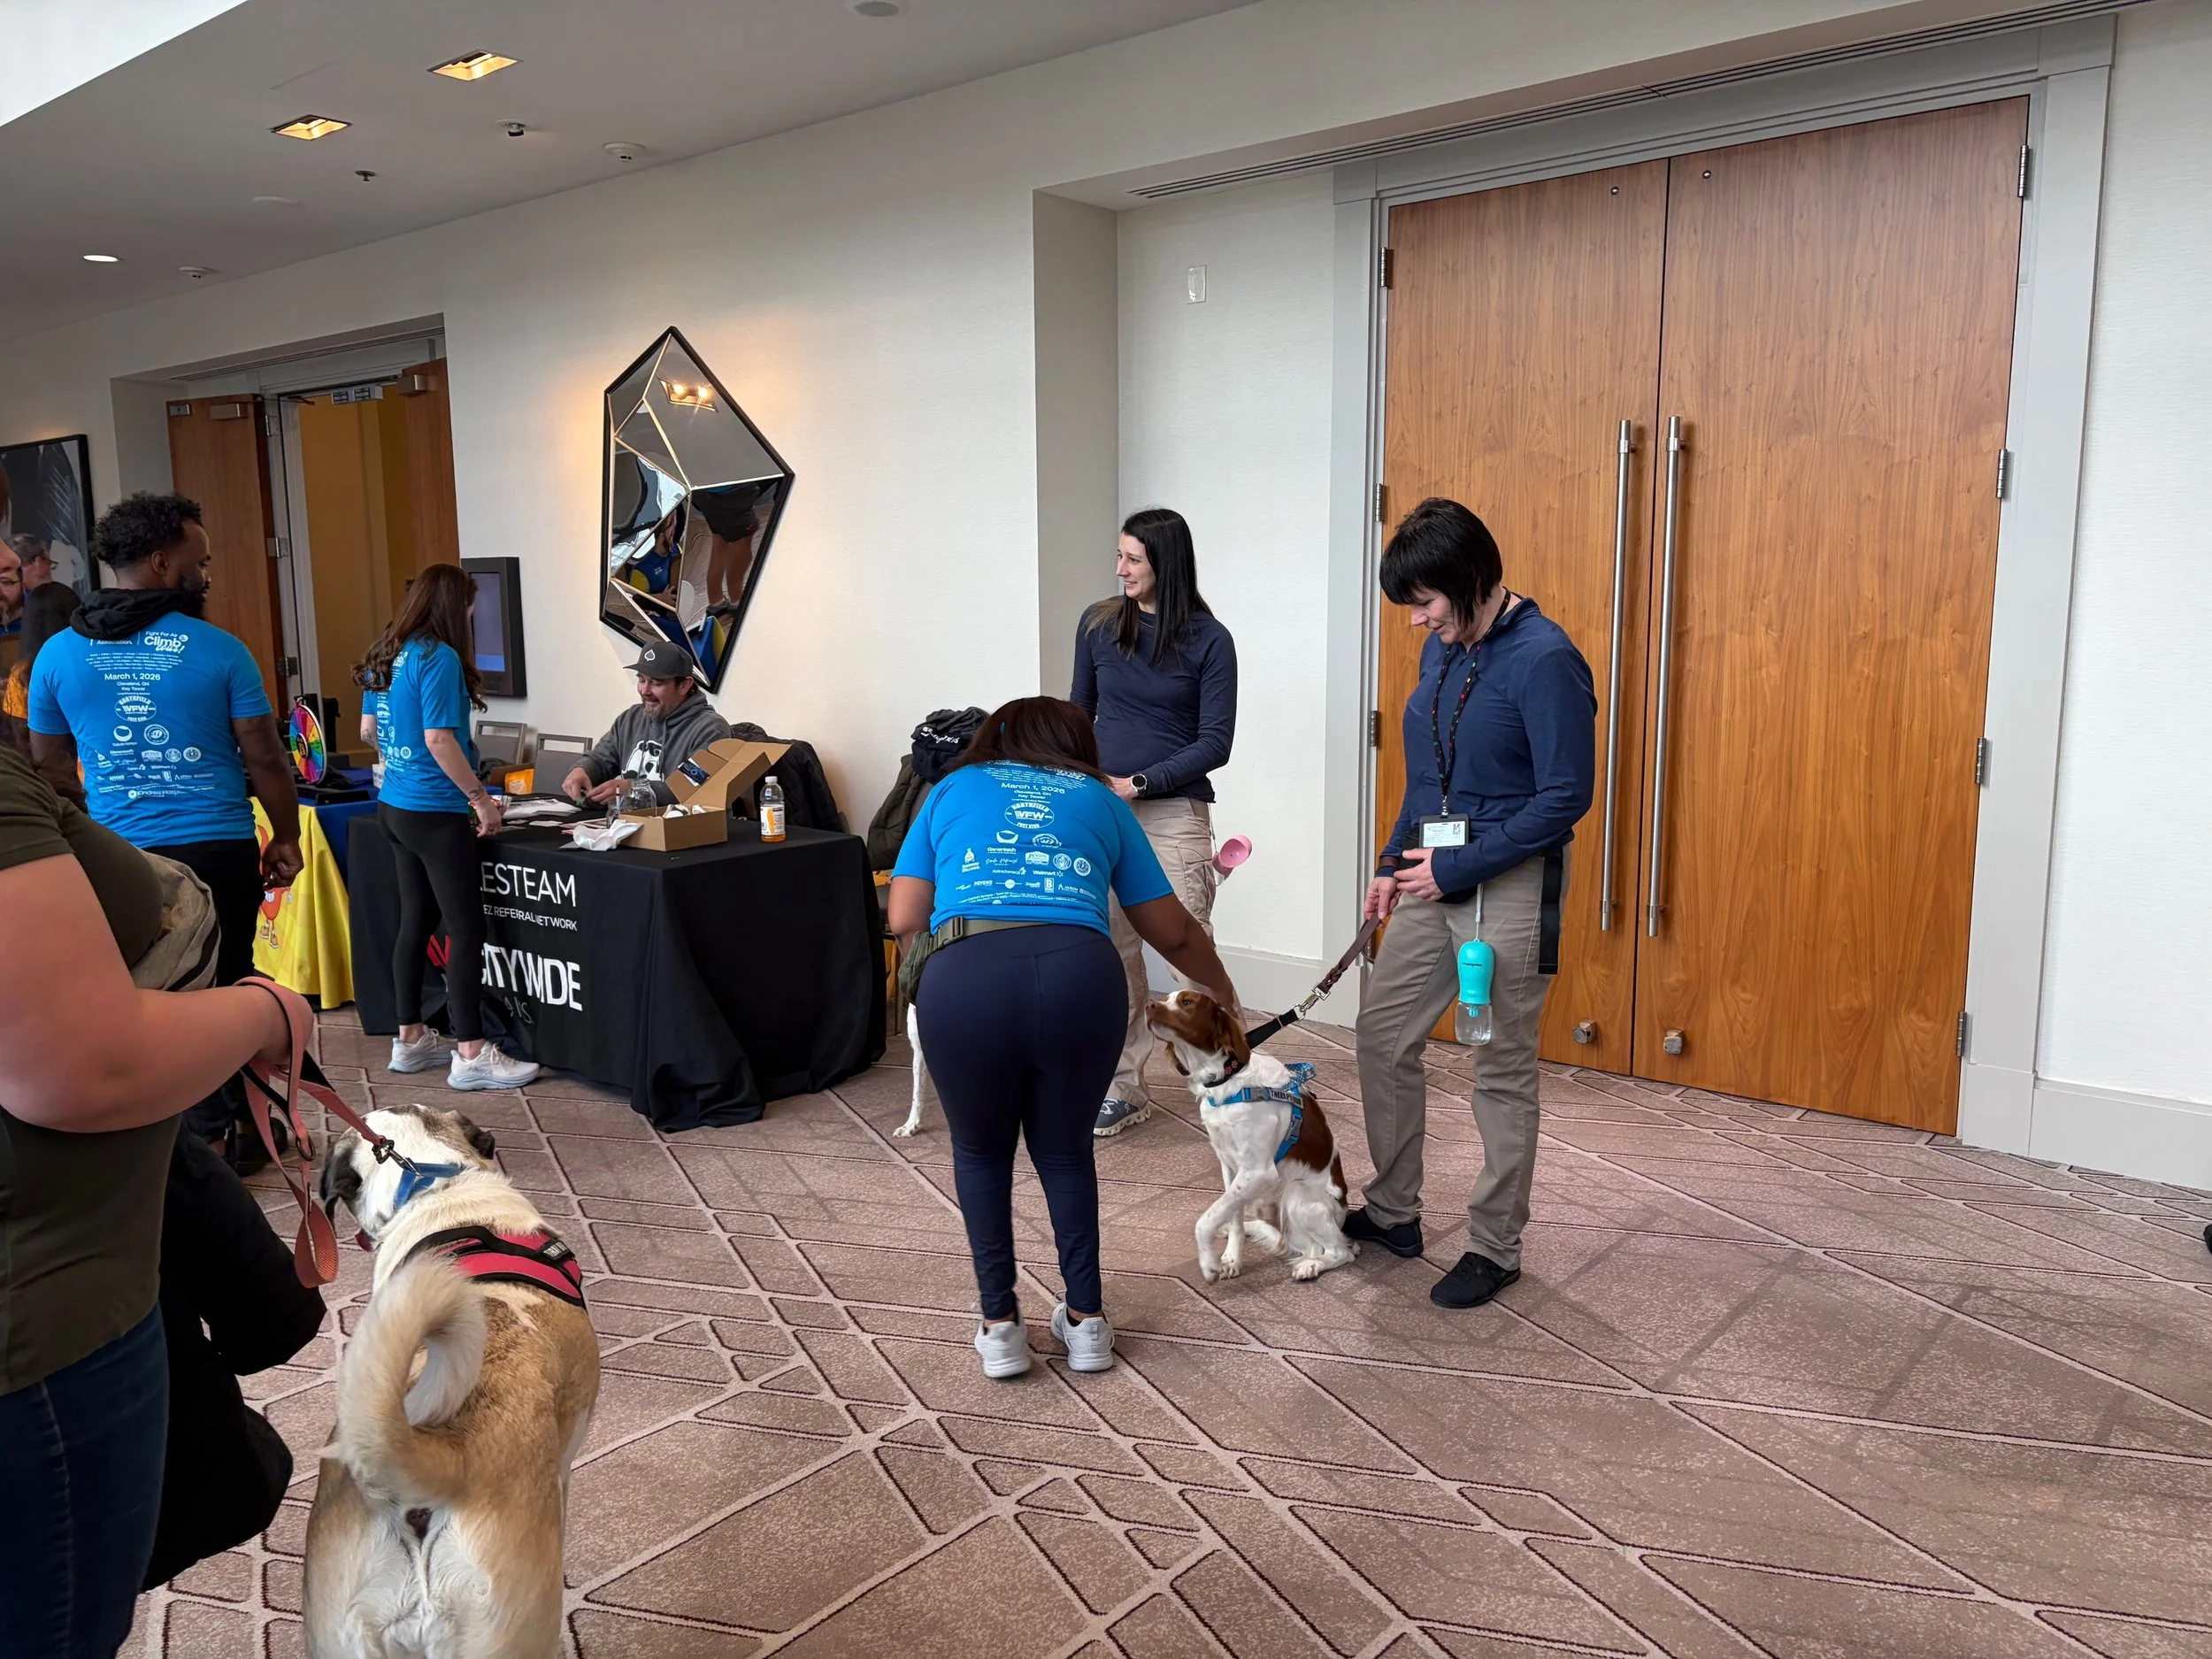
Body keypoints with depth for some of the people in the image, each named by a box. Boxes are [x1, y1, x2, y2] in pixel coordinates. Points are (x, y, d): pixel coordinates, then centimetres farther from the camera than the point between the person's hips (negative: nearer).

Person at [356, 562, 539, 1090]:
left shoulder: (385, 656, 10)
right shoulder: (439, 657, -17)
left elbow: (369, 730, 19)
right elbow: (438, 739, -22)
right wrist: (481, 797, -15)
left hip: (394, 806, 9)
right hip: (435, 813, -9)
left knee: (416, 921, 16)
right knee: (466, 929, -5)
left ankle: (409, 1040, 24)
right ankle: (471, 1055, -3)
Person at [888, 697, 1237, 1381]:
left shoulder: (952, 790, 27)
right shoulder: (1100, 800, 28)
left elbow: (903, 920, 18)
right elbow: (1171, 931, 31)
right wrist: (1221, 988, 51)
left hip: (968, 977, -1)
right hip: (1080, 974, 1)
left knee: (981, 1152, 26)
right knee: (1064, 1150, 27)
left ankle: (1000, 1325, 29)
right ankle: (1086, 1318, 32)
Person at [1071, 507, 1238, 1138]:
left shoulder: (1208, 640, -4)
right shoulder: (1098, 624, 7)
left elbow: (1215, 742, -6)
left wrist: (1139, 783, -12)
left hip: (1173, 812, -3)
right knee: (1114, 953, 6)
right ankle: (1125, 1088, 17)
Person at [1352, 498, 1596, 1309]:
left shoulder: (1544, 658, -17)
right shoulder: (1442, 650, 7)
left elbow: (1566, 798, -18)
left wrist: (1456, 866, -18)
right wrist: (1394, 864, 11)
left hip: (1510, 881, -8)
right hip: (1435, 877, 8)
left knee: (1502, 1069, 3)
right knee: (1383, 1031, 12)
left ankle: (1495, 1248, 20)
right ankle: (1393, 1211, 29)